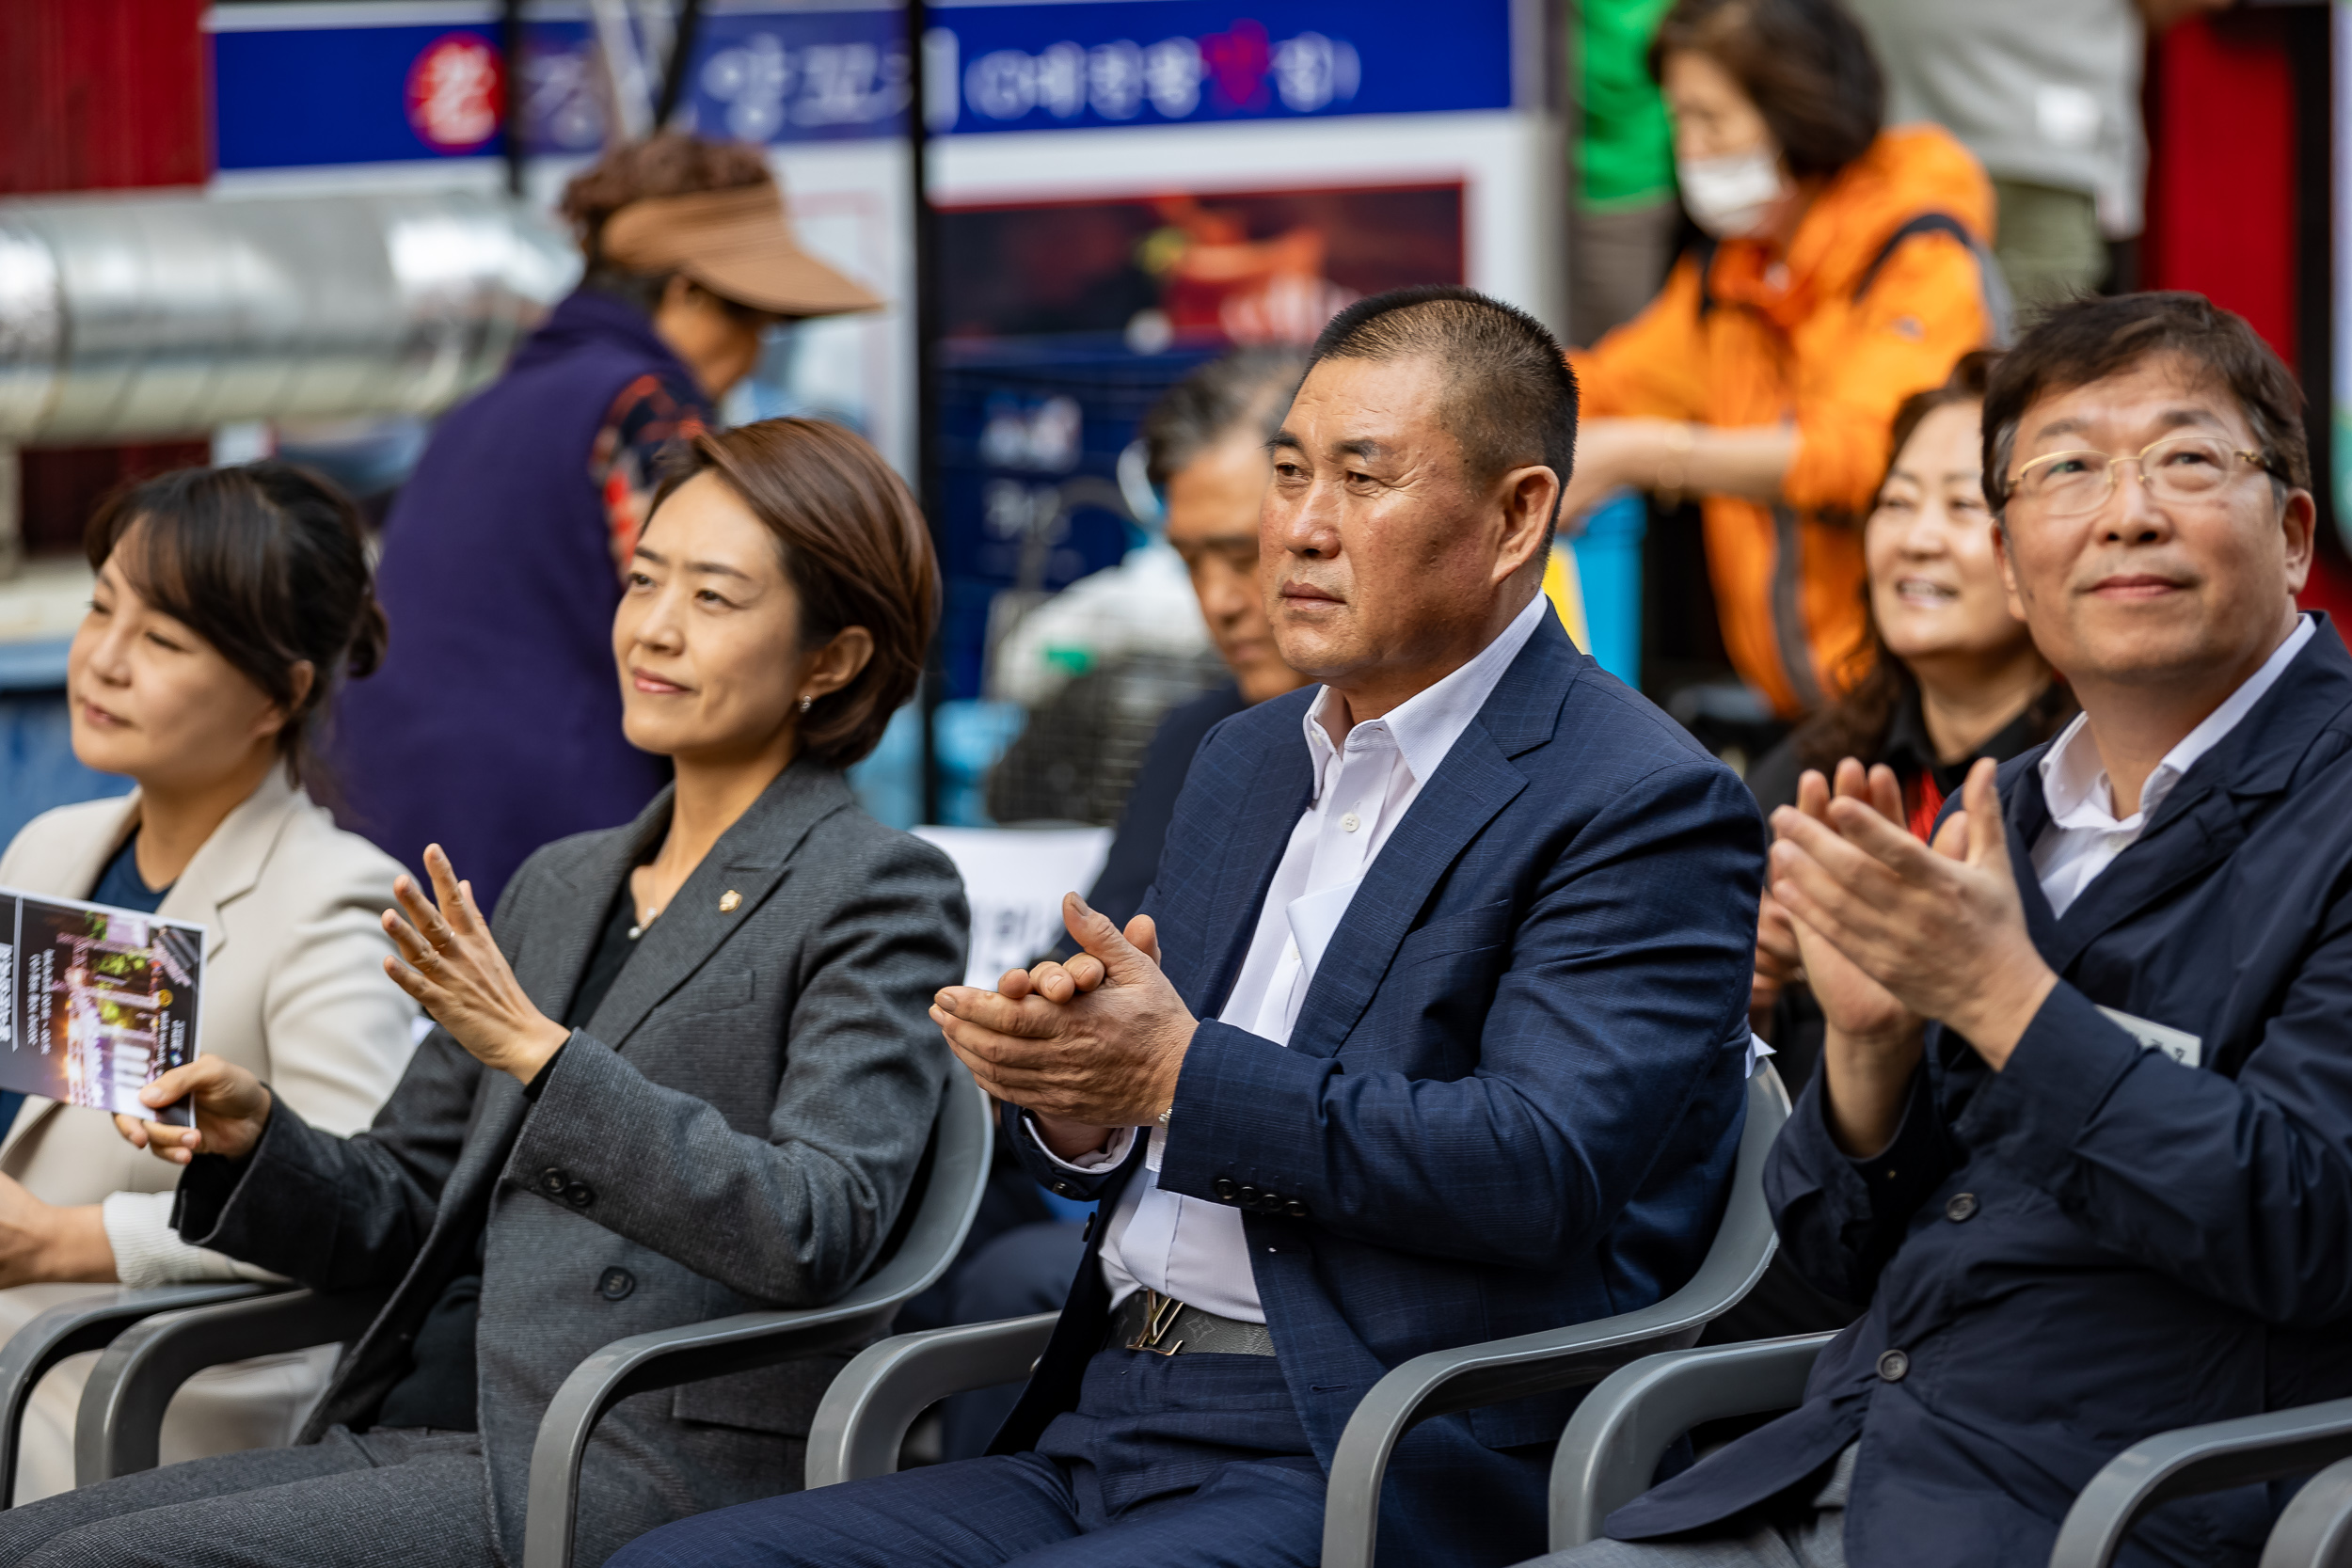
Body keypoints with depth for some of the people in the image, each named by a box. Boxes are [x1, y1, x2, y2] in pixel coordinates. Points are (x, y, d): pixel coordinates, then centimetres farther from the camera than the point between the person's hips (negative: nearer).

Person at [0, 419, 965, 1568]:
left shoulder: (877, 893, 0)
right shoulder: (562, 884, 23)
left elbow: (818, 1231, -15)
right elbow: (401, 1211, 23)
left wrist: (540, 1052, -18)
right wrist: (253, 1137, 1)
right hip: (423, 1429, 8)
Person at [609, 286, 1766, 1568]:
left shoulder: (1645, 808, -5)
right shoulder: (1244, 762, 21)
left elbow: (1544, 1171, -18)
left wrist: (1180, 1074, -17)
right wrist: (1064, 1092, -3)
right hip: (1099, 1440, 8)